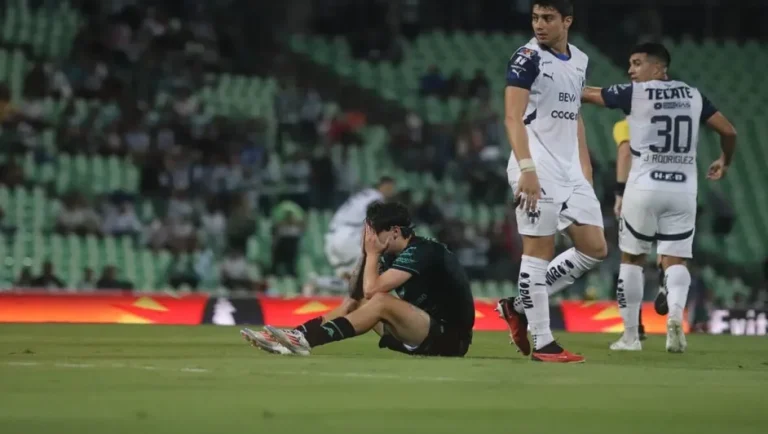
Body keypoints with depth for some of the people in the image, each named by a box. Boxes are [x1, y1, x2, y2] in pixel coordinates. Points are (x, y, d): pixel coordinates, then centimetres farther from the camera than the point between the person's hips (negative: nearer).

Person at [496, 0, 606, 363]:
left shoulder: (579, 60, 14)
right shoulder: (527, 58, -9)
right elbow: (513, 117, -16)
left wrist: (586, 169, 17)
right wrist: (527, 168, -26)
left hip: (570, 170, 8)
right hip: (538, 169, -8)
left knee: (595, 249, 6)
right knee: (539, 250, -5)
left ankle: (518, 306, 15)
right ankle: (542, 343, -1)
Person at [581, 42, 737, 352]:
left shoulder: (634, 93, -4)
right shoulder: (692, 95, 8)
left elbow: (584, 94, 5)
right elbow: (729, 131, 10)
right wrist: (725, 162, 29)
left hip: (644, 188, -3)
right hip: (683, 190, 3)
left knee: (632, 259, 13)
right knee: (675, 261, 8)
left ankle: (630, 335, 14)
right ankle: (675, 313, -22)